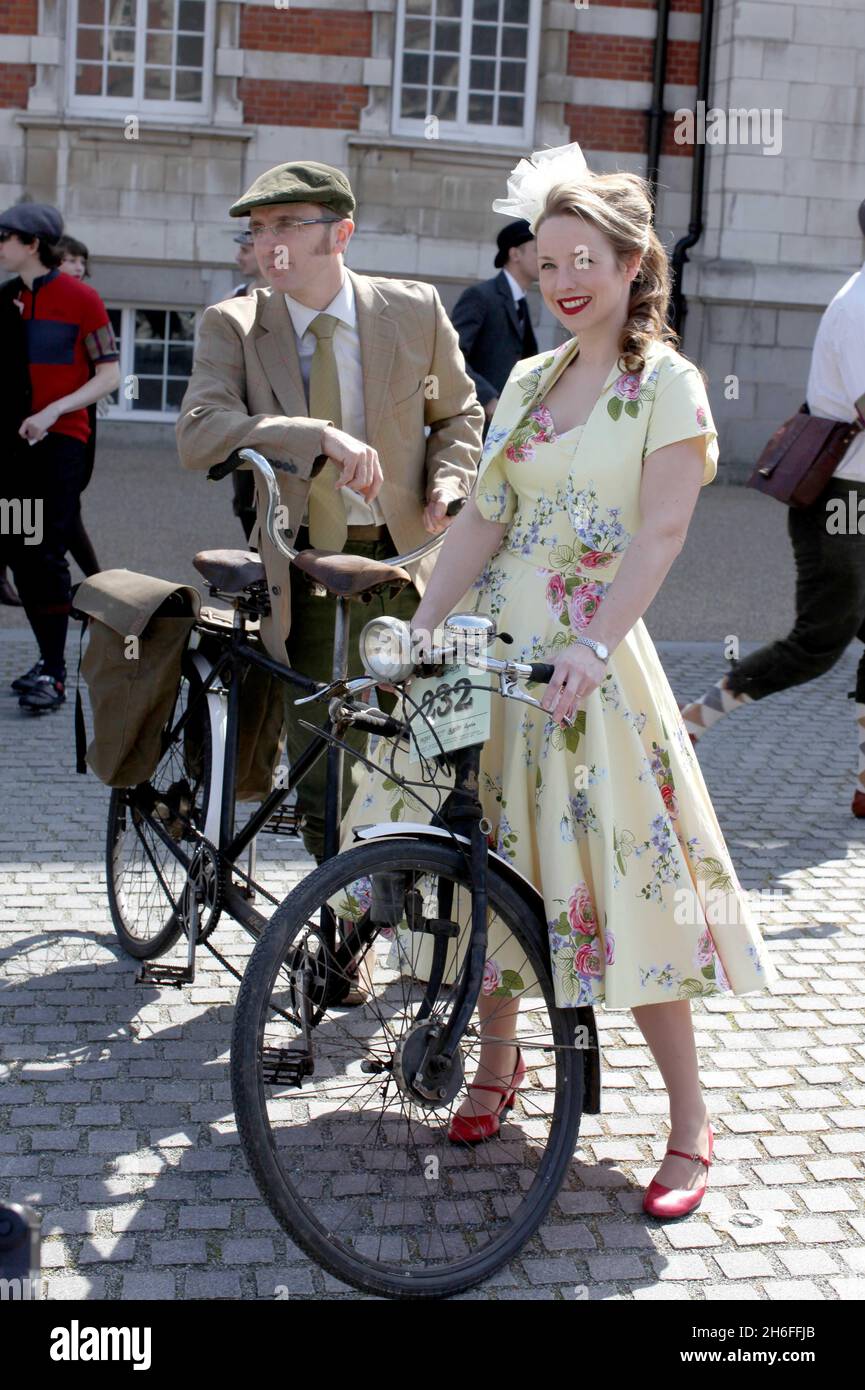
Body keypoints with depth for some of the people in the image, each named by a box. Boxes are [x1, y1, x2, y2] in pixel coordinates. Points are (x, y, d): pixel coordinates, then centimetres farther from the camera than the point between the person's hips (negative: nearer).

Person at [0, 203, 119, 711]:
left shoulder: (80, 297, -4)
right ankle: (49, 660, 16)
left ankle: (54, 676, -9)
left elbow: (109, 375, -6)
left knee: (48, 554, -11)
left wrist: (52, 411, -16)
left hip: (61, 438, -6)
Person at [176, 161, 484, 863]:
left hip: (404, 557, 0)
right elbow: (198, 434, -21)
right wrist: (319, 437, -34)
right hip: (303, 572, 0)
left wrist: (448, 482, -5)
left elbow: (457, 411, 16)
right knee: (321, 770, 6)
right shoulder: (232, 325, -4)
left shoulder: (415, 309, -1)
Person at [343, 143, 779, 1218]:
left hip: (590, 655, -6)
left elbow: (660, 532, -14)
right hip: (492, 642, 6)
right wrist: (421, 629, -2)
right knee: (487, 855, 10)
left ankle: (690, 1120, 7)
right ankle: (497, 1060, 30)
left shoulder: (667, 383, -4)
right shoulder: (529, 380, 13)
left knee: (617, 872, -6)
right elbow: (482, 520, 9)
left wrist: (594, 643, -25)